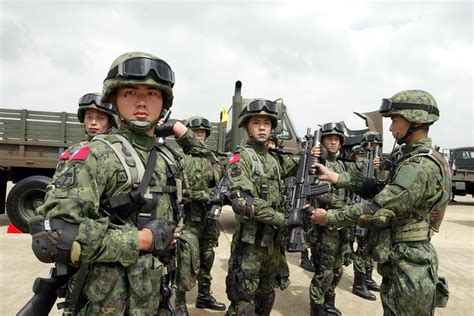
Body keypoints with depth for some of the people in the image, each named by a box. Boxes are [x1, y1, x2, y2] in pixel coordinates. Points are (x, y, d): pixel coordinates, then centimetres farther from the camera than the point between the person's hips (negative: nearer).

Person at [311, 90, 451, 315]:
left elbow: (376, 212, -26)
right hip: (399, 263, 9)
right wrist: (334, 177, 0)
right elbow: (377, 185, 8)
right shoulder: (411, 158, 8)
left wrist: (329, 217, -17)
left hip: (408, 269, -9)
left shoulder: (421, 167, -25)